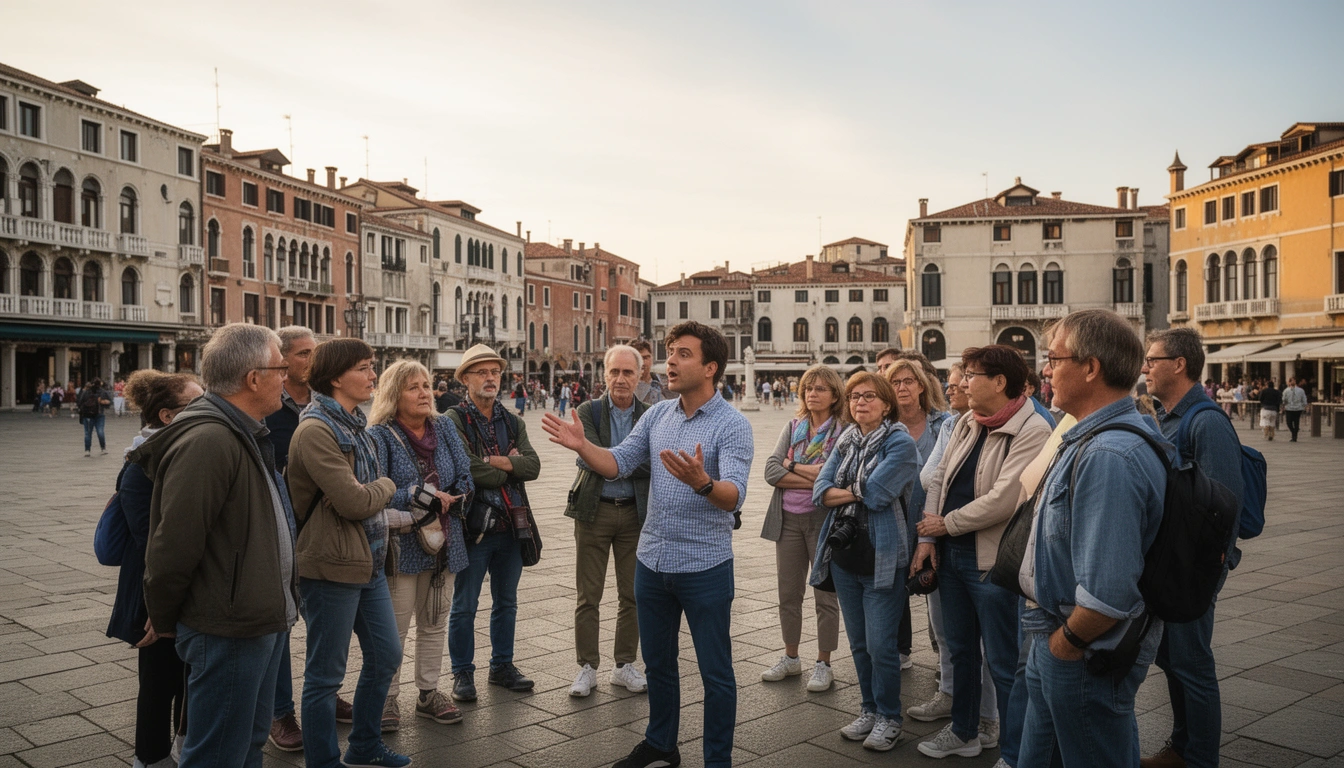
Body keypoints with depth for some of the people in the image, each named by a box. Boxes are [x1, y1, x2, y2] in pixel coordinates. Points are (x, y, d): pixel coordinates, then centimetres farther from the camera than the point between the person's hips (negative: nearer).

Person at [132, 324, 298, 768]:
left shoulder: (246, 435, 13)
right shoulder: (207, 440, -22)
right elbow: (173, 544, -22)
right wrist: (163, 621, -9)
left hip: (263, 622, 10)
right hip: (228, 630, -10)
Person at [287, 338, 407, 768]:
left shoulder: (355, 423, 10)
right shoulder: (316, 430, -19)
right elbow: (353, 500, -22)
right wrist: (386, 486, -5)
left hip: (369, 562, 9)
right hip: (332, 567, -9)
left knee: (386, 655, 18)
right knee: (326, 675, 5)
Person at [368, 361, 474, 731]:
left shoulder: (444, 428, 5)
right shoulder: (379, 436, -9)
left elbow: (465, 481, 2)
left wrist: (438, 501, -14)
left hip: (444, 542, 5)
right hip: (401, 546, -5)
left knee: (435, 621, 14)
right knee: (395, 626, 3)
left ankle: (429, 692, 26)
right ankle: (388, 697, 17)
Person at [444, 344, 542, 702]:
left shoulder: (513, 423, 10)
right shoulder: (454, 420, -8)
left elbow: (533, 466, -4)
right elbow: (467, 470, -21)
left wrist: (494, 462, -18)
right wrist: (510, 467, -8)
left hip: (512, 525, 6)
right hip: (473, 525, -5)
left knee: (506, 603, 16)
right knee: (465, 606, 6)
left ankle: (502, 666, 30)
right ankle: (463, 673, 20)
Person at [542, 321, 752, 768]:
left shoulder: (732, 425, -15)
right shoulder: (657, 415, 3)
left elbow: (734, 497, -27)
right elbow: (617, 464, 0)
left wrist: (701, 482, -47)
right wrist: (581, 445, -18)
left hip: (704, 567, -6)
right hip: (652, 562, 6)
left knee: (715, 672, 7)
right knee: (657, 663, 21)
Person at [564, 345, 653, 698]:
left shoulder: (651, 416, 3)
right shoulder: (588, 412, -1)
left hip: (636, 513, 2)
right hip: (594, 511, -1)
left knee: (632, 594, 9)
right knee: (588, 596, 4)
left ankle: (625, 665, 23)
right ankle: (587, 667, 17)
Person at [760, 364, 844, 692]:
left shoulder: (844, 432, -7)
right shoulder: (792, 428, 7)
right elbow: (771, 472, -5)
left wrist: (793, 466, -11)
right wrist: (814, 479, -15)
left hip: (824, 520, -5)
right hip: (788, 519, 5)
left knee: (826, 596, 6)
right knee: (788, 593, 14)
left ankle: (823, 665, 20)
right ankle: (791, 658, 30)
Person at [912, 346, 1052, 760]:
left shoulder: (1032, 431, -18)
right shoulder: (967, 423, 8)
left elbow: (1002, 501, -25)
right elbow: (939, 479, 9)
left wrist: (945, 524, -14)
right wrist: (926, 539, 0)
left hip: (992, 562, -8)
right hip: (950, 554, 8)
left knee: (1003, 663, 4)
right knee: (960, 649, 21)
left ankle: (1014, 751, 20)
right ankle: (964, 731, 39)